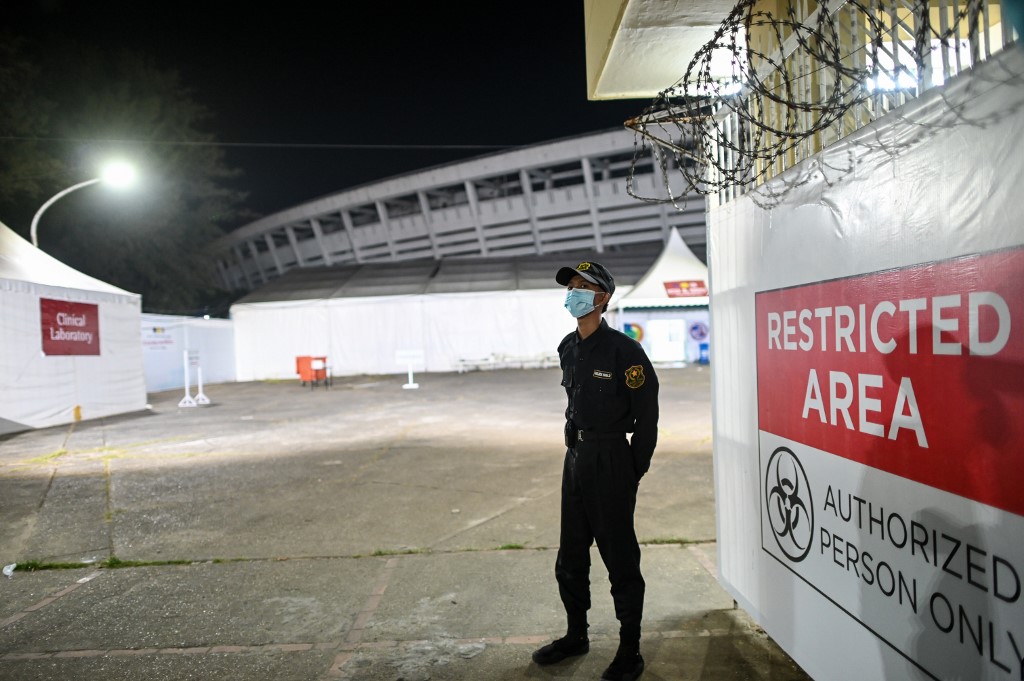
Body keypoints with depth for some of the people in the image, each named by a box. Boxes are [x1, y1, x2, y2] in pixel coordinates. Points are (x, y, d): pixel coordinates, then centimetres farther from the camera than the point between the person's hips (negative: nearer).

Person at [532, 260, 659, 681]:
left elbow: (647, 416, -12)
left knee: (620, 559, 4)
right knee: (570, 556, 18)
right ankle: (576, 636, 36)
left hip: (611, 462, -8)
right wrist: (576, 447, 15)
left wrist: (634, 471, -9)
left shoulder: (623, 350, -15)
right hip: (575, 457, 8)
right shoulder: (568, 348, 8)